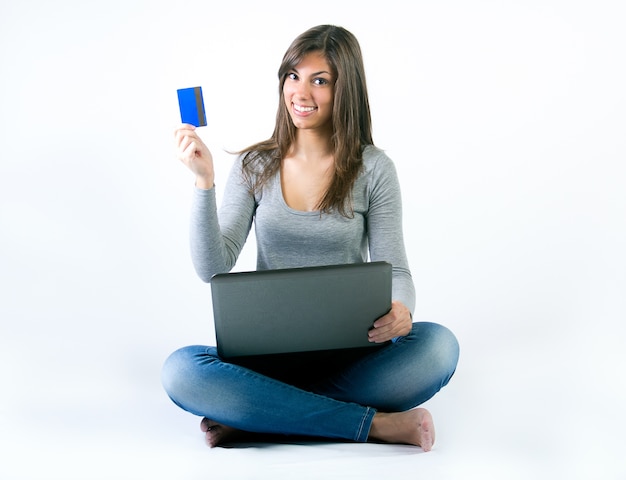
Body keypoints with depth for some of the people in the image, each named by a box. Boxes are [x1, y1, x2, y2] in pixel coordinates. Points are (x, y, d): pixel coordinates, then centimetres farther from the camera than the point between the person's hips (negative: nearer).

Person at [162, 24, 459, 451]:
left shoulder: (373, 168, 0)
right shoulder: (255, 166, 4)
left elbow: (394, 269, -2)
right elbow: (213, 268, -5)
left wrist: (401, 310, -25)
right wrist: (204, 181, -16)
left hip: (349, 350, 0)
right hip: (268, 350, 1)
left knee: (438, 346, -31)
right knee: (181, 371, -30)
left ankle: (256, 415, -25)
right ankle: (376, 424, -27)